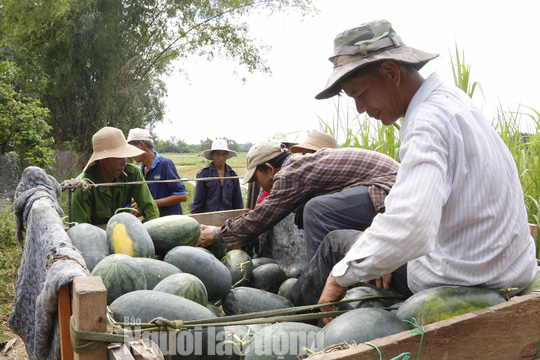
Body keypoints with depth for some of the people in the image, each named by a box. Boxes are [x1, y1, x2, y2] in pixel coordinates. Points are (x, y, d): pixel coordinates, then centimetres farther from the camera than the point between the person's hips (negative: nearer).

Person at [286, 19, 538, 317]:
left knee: (336, 243, 8)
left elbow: (406, 231, -41)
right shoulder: (452, 98, 5)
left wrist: (341, 275, -26)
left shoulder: (427, 123, -27)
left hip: (460, 279, -9)